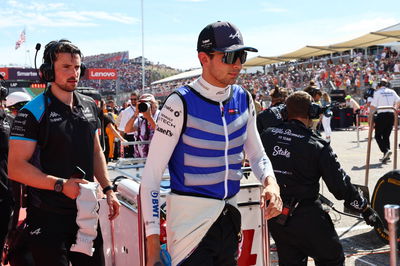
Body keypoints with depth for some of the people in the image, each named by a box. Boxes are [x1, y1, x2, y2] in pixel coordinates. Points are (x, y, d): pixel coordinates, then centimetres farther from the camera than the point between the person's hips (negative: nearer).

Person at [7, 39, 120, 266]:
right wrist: (61, 184, -23)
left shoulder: (89, 106, 9)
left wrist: (108, 189, 9)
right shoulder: (33, 112, -11)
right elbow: (16, 168, -15)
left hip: (86, 212, 6)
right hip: (48, 217, -6)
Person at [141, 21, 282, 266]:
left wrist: (271, 182, -7)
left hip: (230, 216, 6)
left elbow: (256, 154, 15)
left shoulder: (244, 99, 3)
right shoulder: (181, 103, -15)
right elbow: (152, 174, -14)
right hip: (191, 219, -6)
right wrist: (153, 245, -18)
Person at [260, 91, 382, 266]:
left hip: (274, 216, 5)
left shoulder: (267, 135, -3)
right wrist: (365, 208, 0)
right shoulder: (317, 146, -15)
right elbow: (340, 185, -12)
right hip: (306, 216, -5)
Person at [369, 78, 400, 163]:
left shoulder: (377, 92, -3)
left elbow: (373, 106, -8)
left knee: (378, 135, 2)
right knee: (386, 136, 12)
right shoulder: (392, 92, 10)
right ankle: (386, 156, 10)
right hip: (391, 115, 5)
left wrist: (370, 115, 1)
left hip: (381, 115, -5)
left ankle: (386, 150, -20)